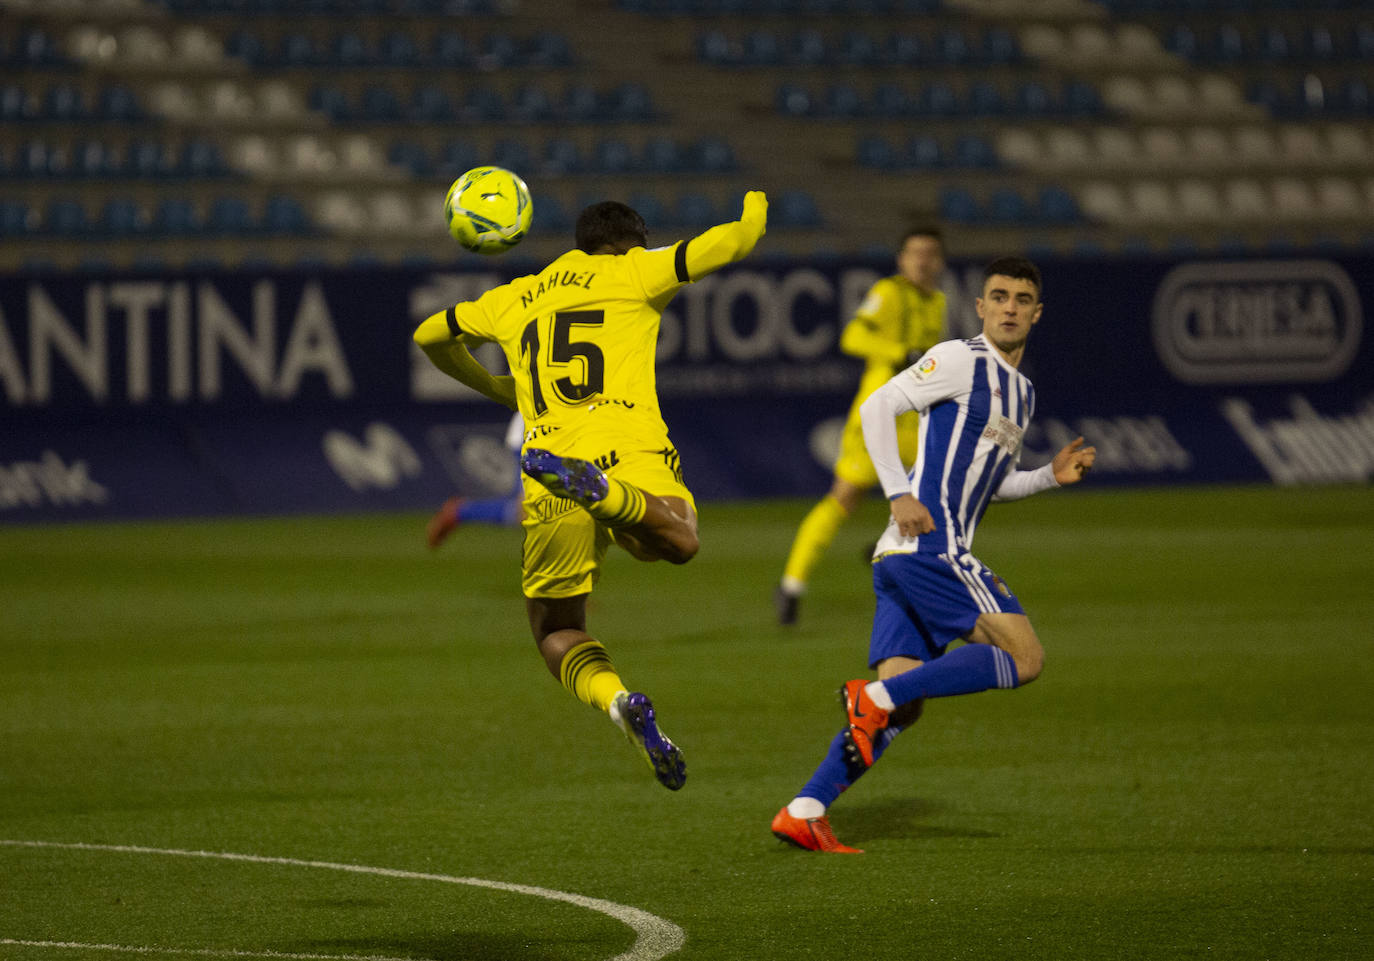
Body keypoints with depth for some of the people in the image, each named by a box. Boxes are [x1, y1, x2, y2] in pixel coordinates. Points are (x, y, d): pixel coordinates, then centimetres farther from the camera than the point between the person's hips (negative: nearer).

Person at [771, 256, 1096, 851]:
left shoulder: (1022, 394, 24)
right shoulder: (962, 361, -3)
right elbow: (878, 407, -9)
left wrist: (1050, 477, 17)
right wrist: (899, 494, -17)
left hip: (904, 557, 9)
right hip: (927, 543, -9)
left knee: (901, 707, -1)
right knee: (1024, 657, -15)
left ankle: (804, 811, -8)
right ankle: (876, 697, -18)